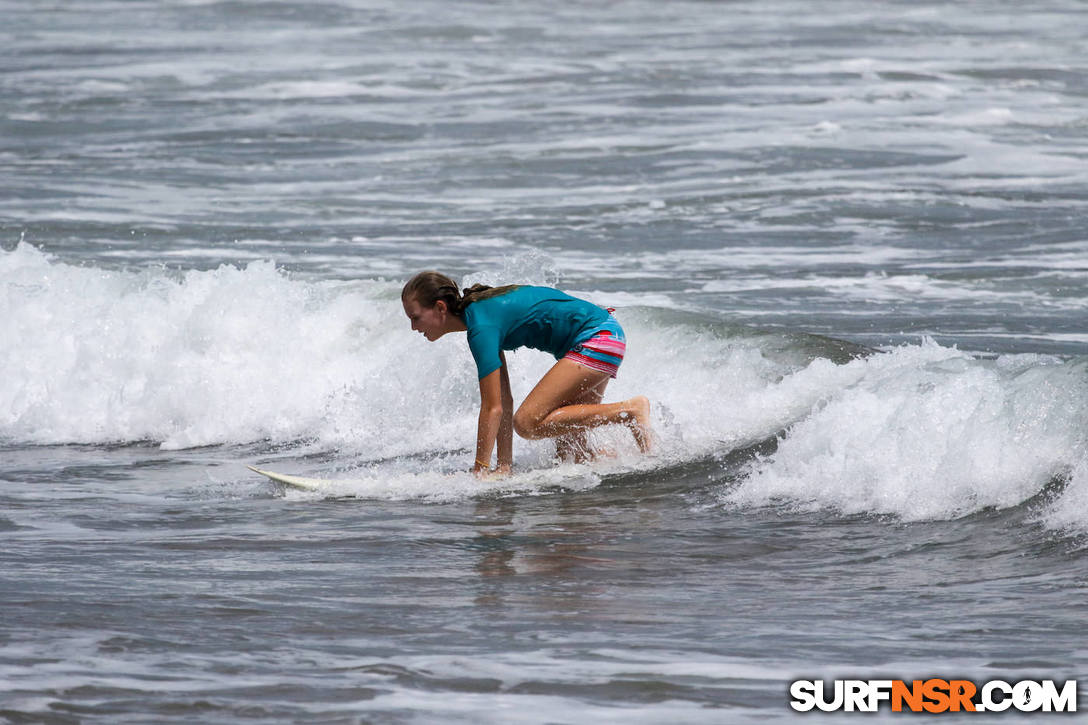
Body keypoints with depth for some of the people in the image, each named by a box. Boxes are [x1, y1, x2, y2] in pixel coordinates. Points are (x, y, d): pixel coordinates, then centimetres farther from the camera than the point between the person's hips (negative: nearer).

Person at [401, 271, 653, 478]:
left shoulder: (481, 327, -20)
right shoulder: (481, 311, 8)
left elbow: (492, 408, -21)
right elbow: (503, 402, 9)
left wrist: (480, 471, -17)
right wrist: (504, 466, 5)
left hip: (596, 338, -10)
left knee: (528, 422, -19)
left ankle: (629, 411, -14)